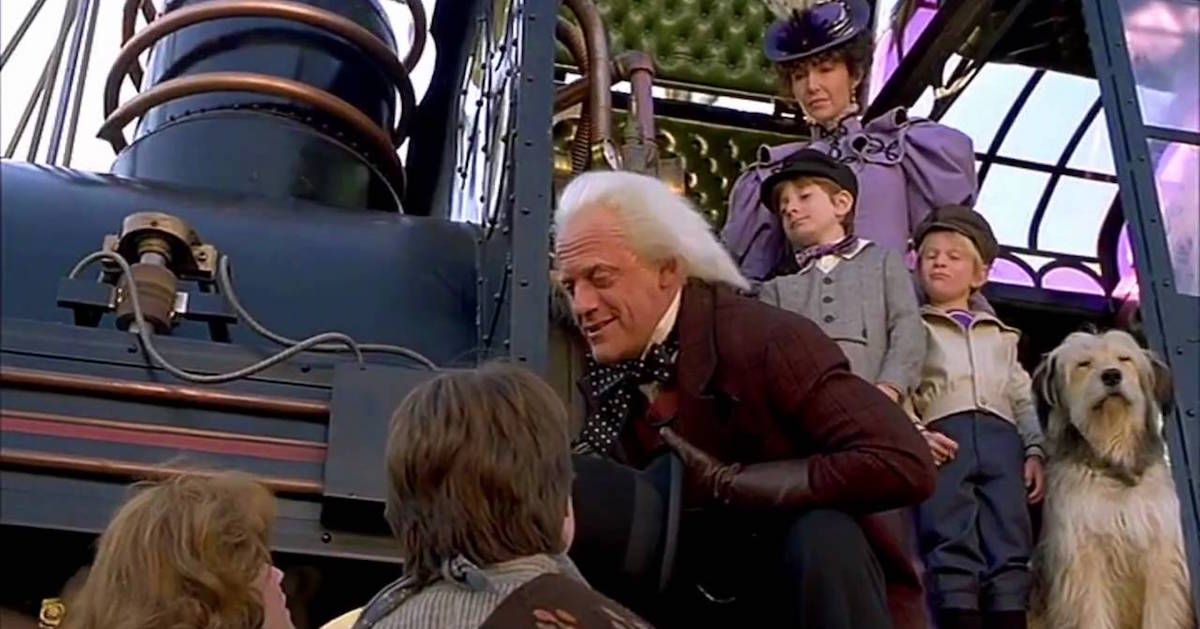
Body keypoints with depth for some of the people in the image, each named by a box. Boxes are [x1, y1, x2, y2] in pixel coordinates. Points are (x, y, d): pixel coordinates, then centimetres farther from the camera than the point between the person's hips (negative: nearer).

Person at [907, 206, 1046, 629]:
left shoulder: (1001, 336, 31)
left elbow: (1023, 399, 24)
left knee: (1010, 544, -8)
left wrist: (1034, 450, 9)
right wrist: (914, 434, -11)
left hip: (1001, 436, 3)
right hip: (943, 437, -3)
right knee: (951, 545, -16)